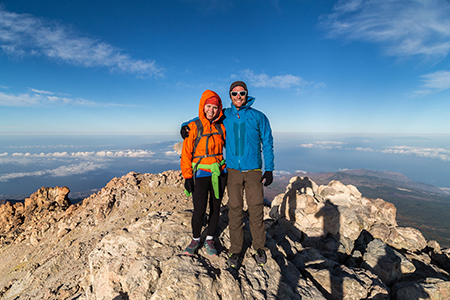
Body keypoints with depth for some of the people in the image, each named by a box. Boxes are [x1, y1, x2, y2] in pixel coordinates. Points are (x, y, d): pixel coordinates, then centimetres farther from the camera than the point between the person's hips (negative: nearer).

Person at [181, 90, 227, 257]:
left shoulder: (220, 126, 4)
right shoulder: (194, 127, -7)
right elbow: (186, 152, -6)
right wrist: (187, 177, -9)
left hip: (219, 172, 4)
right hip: (201, 173, -3)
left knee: (215, 208, 10)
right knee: (199, 210, -3)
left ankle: (210, 240, 30)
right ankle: (195, 240, 25)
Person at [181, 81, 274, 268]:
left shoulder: (258, 117, 2)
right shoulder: (224, 116, 6)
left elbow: (267, 143, 4)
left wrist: (269, 170, -1)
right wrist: (185, 125, 0)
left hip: (253, 171, -1)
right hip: (233, 170, 1)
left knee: (256, 210, 3)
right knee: (234, 210, 4)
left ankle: (259, 248, 25)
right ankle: (235, 250, 21)